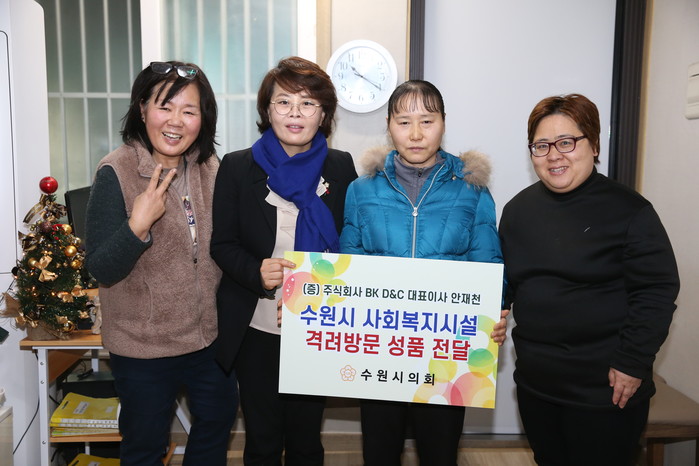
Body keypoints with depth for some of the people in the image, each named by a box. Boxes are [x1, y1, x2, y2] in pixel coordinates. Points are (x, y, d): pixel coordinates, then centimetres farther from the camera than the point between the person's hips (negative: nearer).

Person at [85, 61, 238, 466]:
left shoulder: (210, 167, -2)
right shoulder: (116, 173, -17)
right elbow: (101, 270, -18)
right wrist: (138, 225, -34)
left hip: (208, 334, 5)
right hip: (143, 345, -5)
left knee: (219, 417, 24)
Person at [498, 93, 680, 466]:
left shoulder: (628, 210, -10)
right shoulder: (519, 209, 5)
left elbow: (657, 289, -11)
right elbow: (505, 281, 15)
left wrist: (633, 363, -14)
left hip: (605, 391, -5)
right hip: (534, 383, 5)